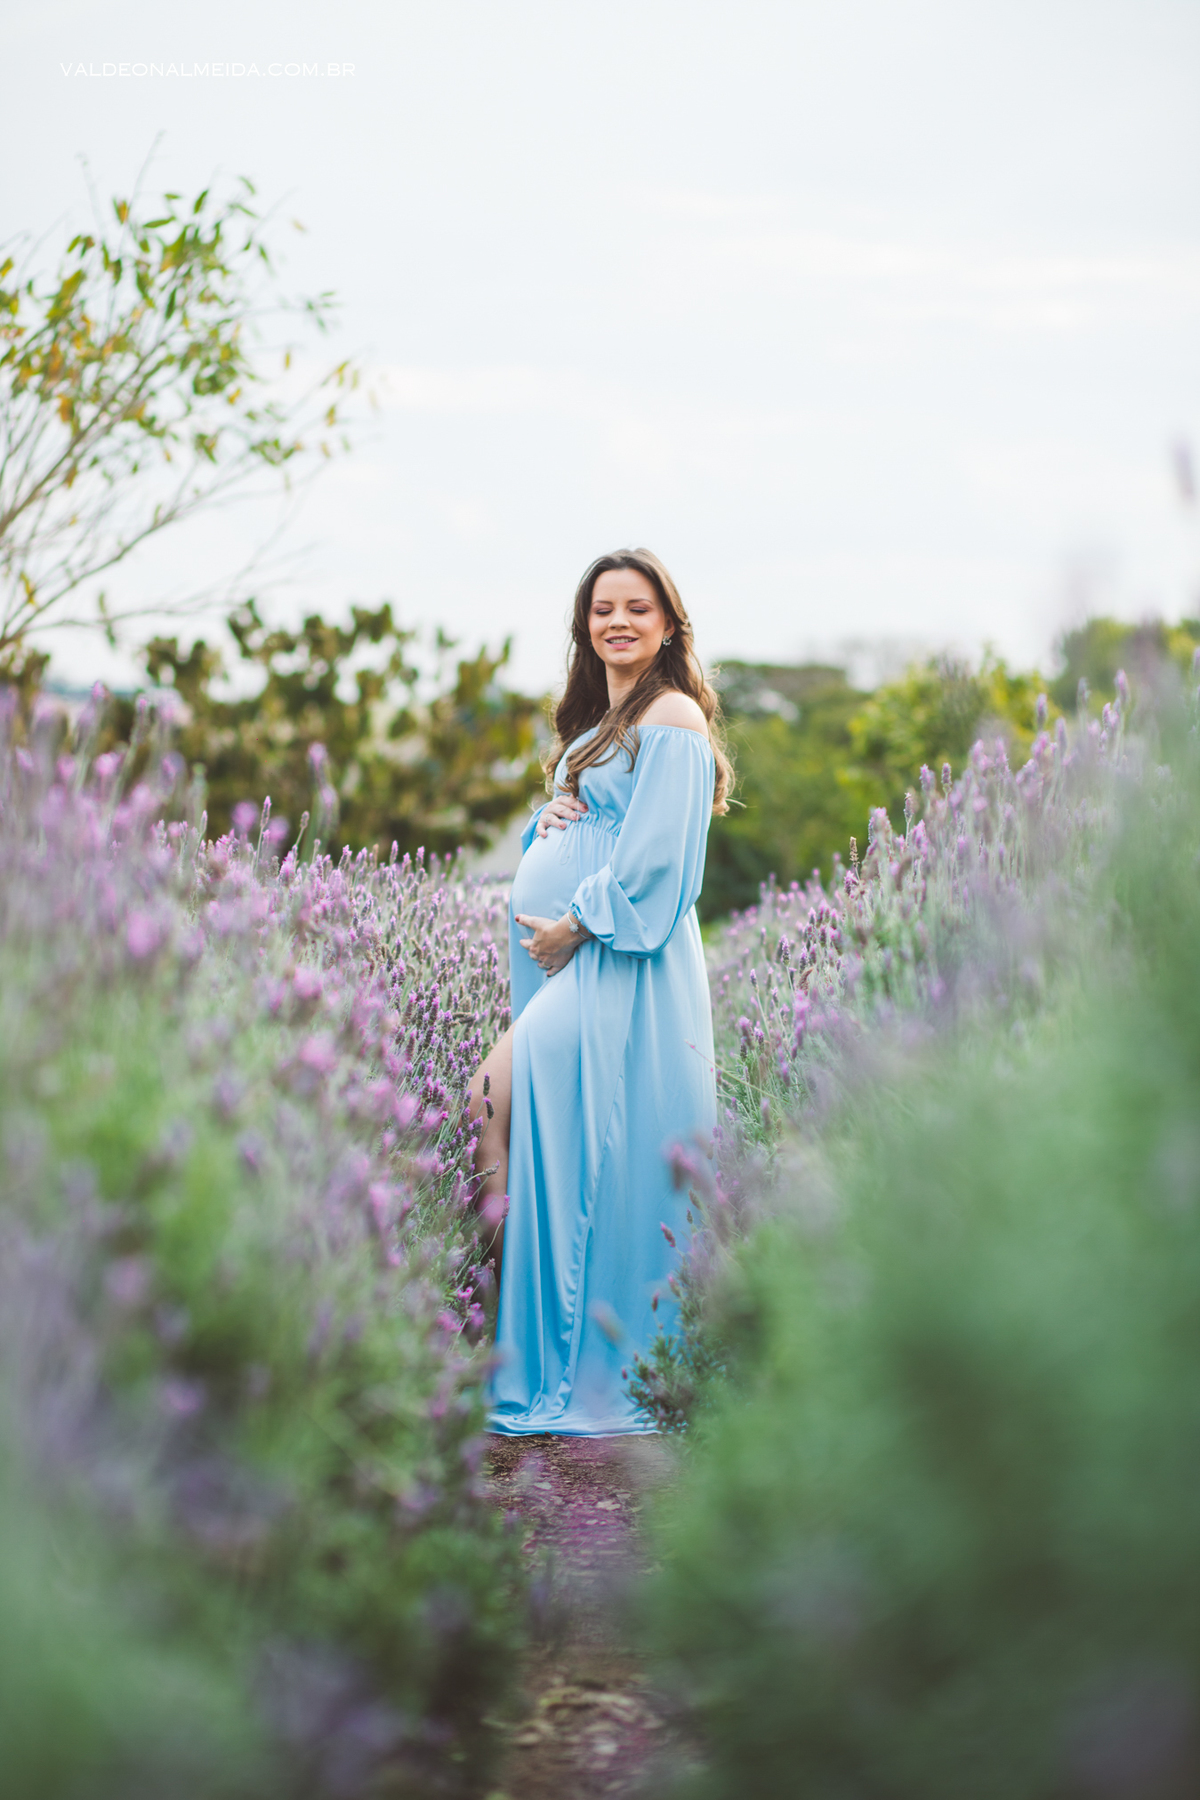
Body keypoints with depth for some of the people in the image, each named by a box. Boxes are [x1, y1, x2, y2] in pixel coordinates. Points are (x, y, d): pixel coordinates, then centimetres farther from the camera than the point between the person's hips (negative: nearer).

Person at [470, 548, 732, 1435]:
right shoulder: (594, 721, 22)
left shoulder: (673, 716, -5)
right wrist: (544, 816, 5)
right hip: (560, 961, 9)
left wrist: (575, 924, -15)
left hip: (619, 965, -9)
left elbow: (655, 853, -14)